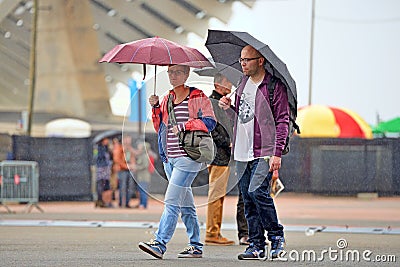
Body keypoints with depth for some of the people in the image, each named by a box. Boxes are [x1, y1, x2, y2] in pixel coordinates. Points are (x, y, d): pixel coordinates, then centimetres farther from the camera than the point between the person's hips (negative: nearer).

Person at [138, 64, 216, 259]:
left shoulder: (198, 97, -2)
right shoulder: (167, 99, 16)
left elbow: (209, 121, -12)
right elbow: (160, 127, 16)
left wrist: (183, 126, -15)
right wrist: (156, 108, 2)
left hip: (188, 157, -7)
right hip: (169, 157, 7)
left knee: (171, 201, -15)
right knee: (185, 204, 10)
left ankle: (160, 244, -21)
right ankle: (196, 246, 15)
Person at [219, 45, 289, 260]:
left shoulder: (274, 86, -7)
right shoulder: (243, 83, 15)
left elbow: (283, 120, -9)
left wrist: (277, 153, -16)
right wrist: (228, 106, 5)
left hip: (264, 152, -7)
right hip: (242, 153, 7)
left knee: (257, 192, -19)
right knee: (248, 201, 6)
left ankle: (277, 236, -2)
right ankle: (256, 246, 10)